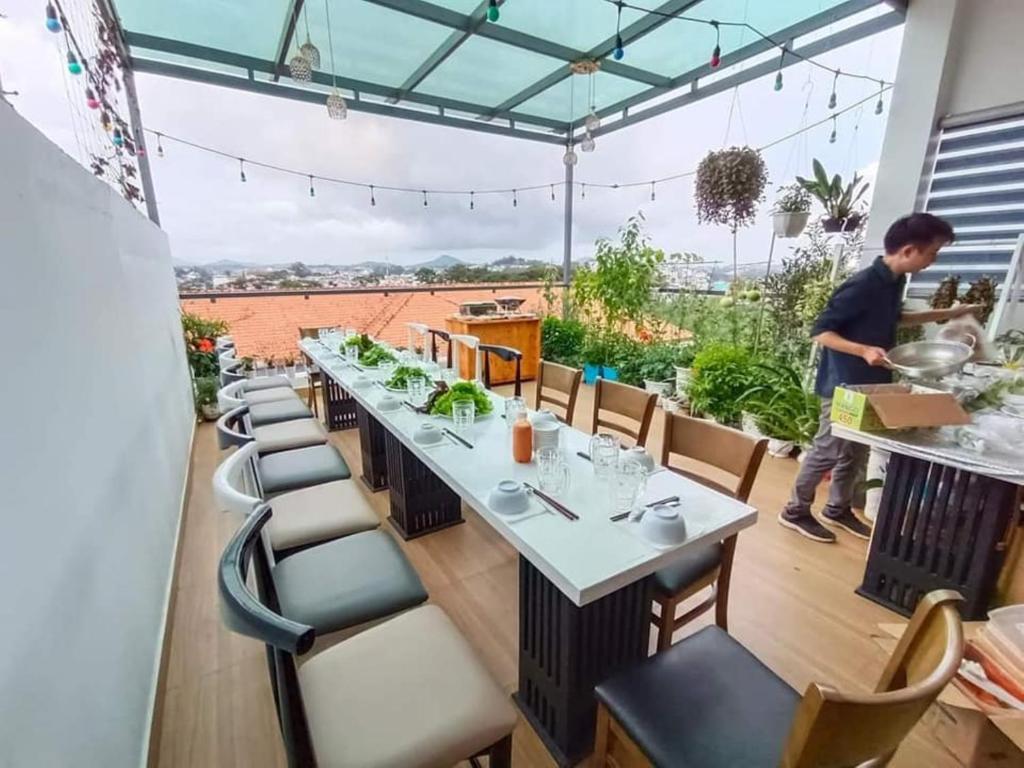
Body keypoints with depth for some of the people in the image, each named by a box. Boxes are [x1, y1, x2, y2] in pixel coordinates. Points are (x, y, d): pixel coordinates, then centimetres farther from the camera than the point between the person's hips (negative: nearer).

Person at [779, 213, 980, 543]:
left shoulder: (895, 282, 6)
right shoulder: (862, 285, -22)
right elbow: (820, 331, -22)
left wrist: (944, 314, 23)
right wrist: (864, 350, -31)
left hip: (871, 384, 9)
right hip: (844, 385, -9)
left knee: (856, 452, 16)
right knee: (828, 450, 0)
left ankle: (838, 509, 32)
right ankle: (796, 511, 14)